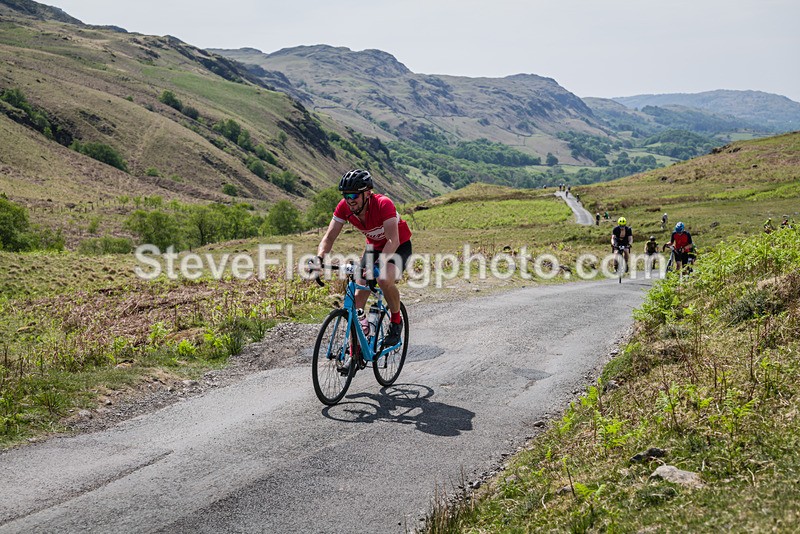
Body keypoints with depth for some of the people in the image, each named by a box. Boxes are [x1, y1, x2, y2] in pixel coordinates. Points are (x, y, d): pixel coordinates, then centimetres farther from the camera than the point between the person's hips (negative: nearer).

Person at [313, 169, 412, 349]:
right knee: (358, 297, -7)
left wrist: (378, 264, -55)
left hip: (399, 246, -5)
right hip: (374, 246, 5)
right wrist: (319, 257, -37)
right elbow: (329, 236, -17)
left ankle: (396, 321, -5)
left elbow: (393, 241, -40)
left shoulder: (383, 204, -33)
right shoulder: (344, 207, -19)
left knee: (385, 279, -34)